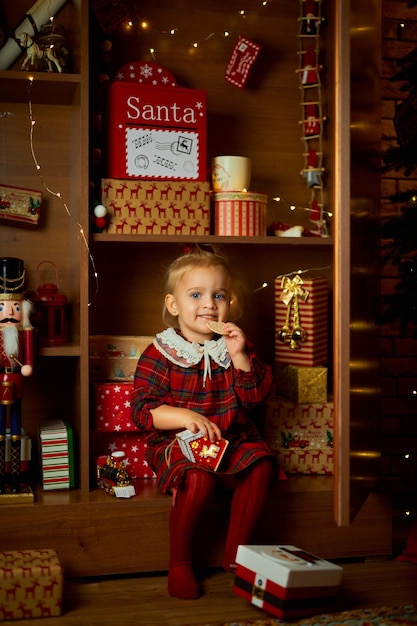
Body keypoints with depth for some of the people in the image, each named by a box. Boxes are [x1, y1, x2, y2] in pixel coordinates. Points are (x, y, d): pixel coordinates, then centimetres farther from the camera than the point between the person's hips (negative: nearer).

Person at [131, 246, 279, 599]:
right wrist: (186, 416, -24)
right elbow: (142, 410, -9)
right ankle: (180, 563, -11)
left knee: (262, 464, -24)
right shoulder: (160, 354, -4)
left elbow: (256, 395, 1)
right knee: (198, 478, -33)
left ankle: (236, 554, -8)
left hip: (232, 438, 4)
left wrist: (239, 356, -13)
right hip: (177, 442, -4)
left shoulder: (236, 346, 9)